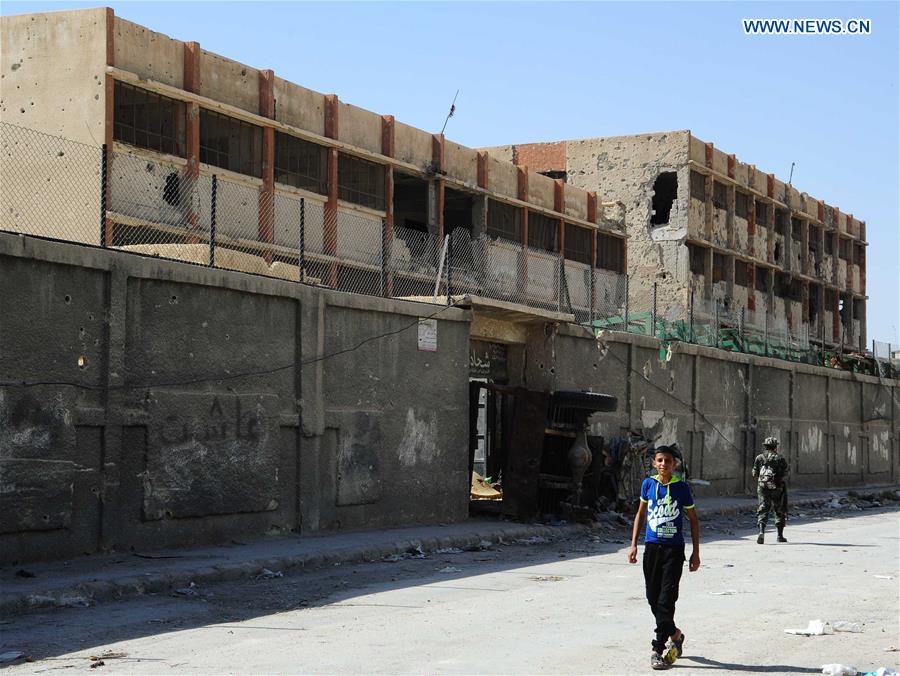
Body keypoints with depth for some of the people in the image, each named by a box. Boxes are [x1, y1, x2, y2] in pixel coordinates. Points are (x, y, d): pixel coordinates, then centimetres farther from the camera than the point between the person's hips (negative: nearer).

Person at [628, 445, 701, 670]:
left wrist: (696, 552, 3)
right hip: (652, 547, 3)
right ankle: (675, 634, 30)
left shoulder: (682, 488, -3)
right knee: (653, 598, 7)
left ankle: (658, 649, -9)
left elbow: (693, 519, 5)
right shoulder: (648, 484, 3)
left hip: (674, 549, -3)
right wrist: (633, 544, 9)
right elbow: (640, 514, 14)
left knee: (666, 599, -10)